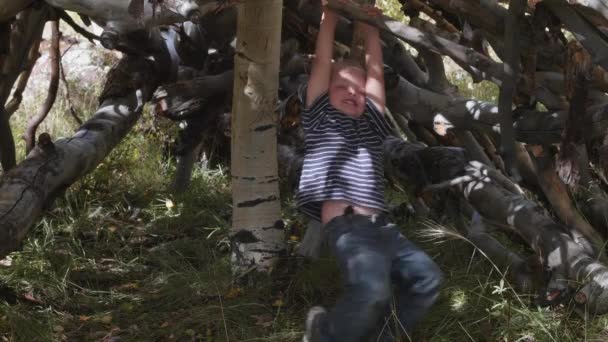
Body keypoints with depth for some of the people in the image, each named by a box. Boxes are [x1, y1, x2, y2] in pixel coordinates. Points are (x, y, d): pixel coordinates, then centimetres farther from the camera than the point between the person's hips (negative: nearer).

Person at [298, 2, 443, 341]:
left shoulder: (371, 126, 24)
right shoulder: (321, 121, 13)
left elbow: (376, 71, 27)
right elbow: (322, 63, 11)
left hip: (381, 227, 7)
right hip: (346, 226, -7)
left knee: (427, 277, -3)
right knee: (371, 291, -28)